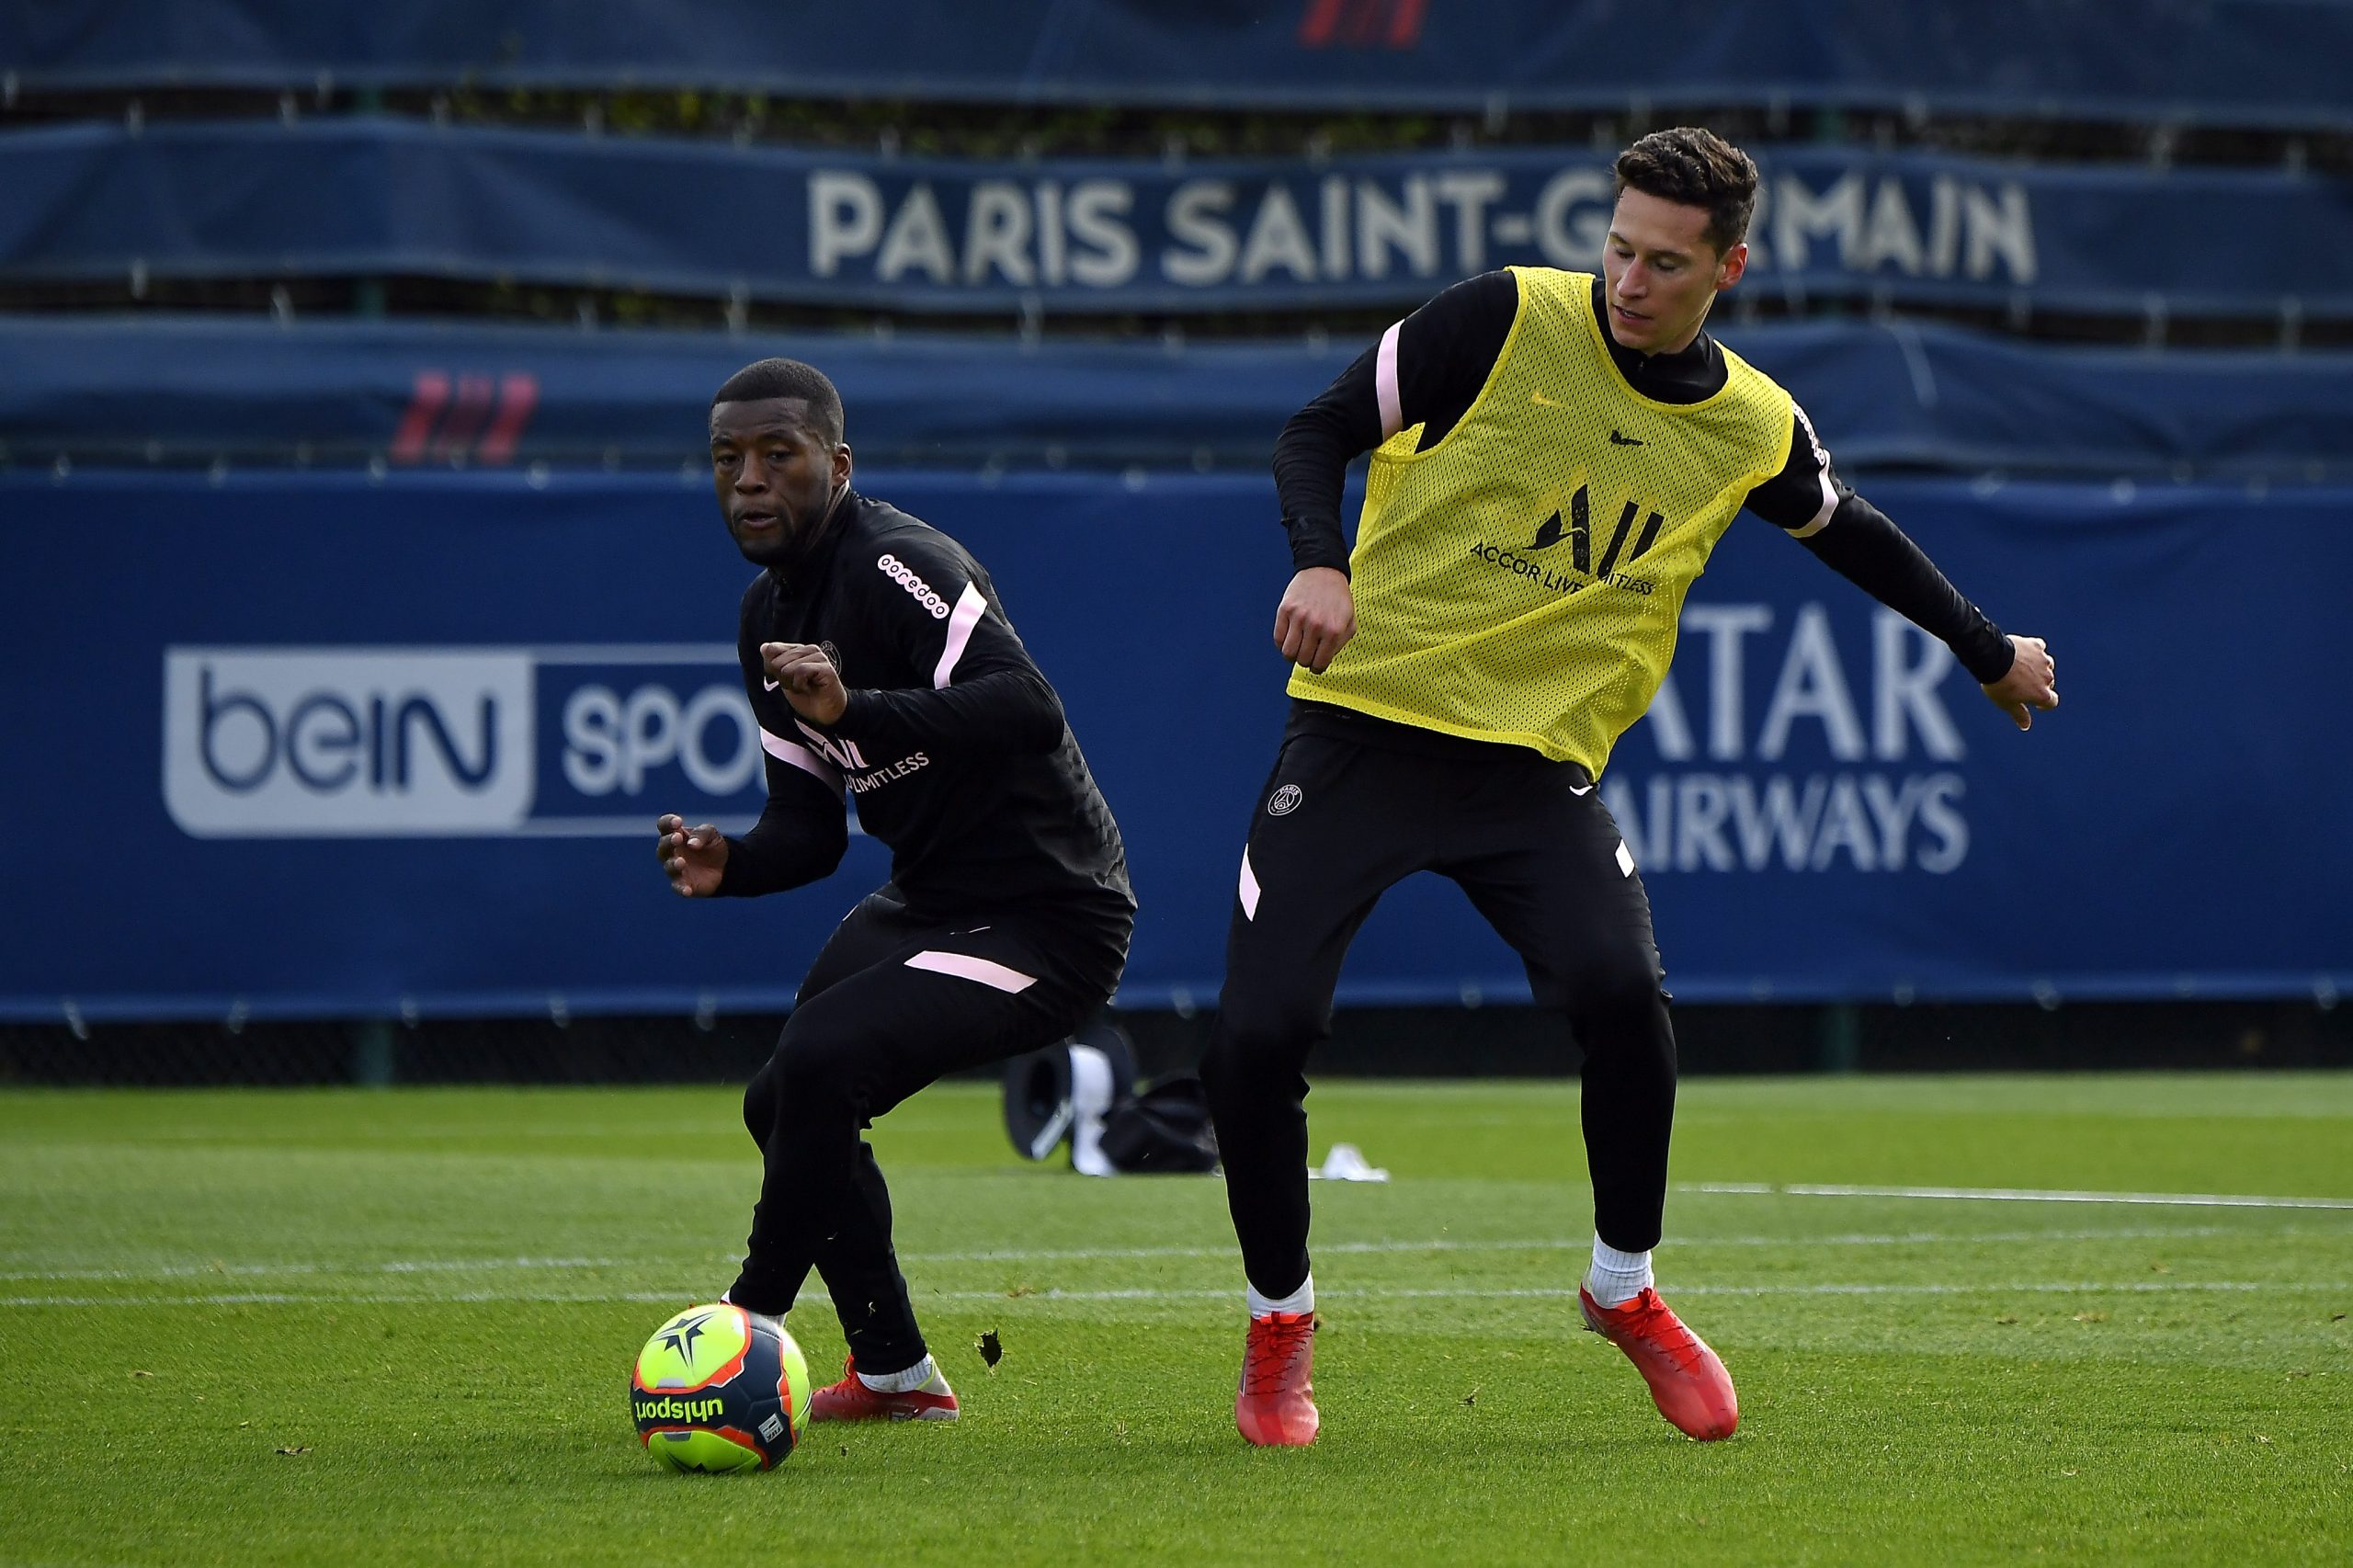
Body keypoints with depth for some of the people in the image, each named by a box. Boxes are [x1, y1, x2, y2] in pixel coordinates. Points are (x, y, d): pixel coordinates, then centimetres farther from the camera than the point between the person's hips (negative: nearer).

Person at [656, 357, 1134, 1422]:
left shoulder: (898, 567, -22)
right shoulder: (772, 615, 8)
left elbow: (1029, 710, -37)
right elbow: (810, 826, 11)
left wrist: (856, 711, -46)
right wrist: (731, 865, -11)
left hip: (1049, 921, -11)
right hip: (927, 905, 11)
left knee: (817, 1064, -27)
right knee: (786, 1105, 17)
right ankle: (893, 1373, 33)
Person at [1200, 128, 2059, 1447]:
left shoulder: (1756, 428, 4)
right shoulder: (1508, 321, -7)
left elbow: (1855, 534, 25)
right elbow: (1318, 433, -2)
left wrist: (1989, 651, 36)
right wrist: (1320, 562, -21)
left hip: (1538, 760, 1)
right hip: (1366, 716, -1)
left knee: (1622, 994, -24)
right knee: (1260, 1035, -14)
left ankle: (1626, 1288, 3)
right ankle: (1281, 1323, 13)